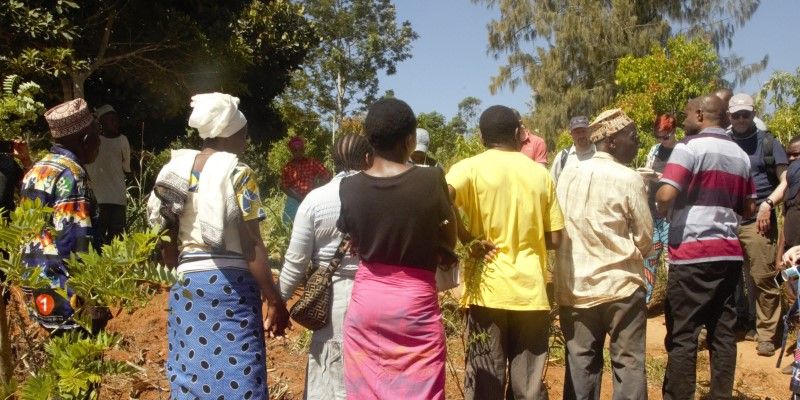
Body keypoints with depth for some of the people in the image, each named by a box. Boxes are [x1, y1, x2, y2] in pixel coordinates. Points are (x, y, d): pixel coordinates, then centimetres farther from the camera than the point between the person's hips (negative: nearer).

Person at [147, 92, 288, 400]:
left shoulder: (177, 170, 8)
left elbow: (166, 241, 10)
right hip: (230, 284, -6)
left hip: (186, 284, 6)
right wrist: (274, 299, -9)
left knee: (190, 374, 13)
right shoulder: (237, 173, -8)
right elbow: (251, 246, -13)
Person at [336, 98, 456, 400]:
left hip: (366, 300, 3)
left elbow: (354, 241, 7)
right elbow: (449, 243, 2)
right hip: (415, 301, -3)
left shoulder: (349, 188, -5)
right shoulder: (432, 181, -11)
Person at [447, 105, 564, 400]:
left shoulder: (470, 168, -2)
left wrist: (468, 239, -9)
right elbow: (554, 239, 8)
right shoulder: (540, 173, 8)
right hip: (531, 292, 3)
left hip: (488, 290, -2)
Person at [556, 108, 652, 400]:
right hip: (620, 285, -4)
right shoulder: (629, 179, -9)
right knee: (628, 362, 5)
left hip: (574, 286, 4)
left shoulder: (567, 175, 4)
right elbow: (645, 239, -4)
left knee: (580, 363, 10)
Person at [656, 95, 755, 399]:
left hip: (693, 253, -7)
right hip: (728, 252, 7)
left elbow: (666, 196, -19)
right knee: (723, 331, 10)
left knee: (682, 335, -1)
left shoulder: (690, 148, -8)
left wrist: (661, 209, 1)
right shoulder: (741, 155, 14)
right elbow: (749, 209, 20)